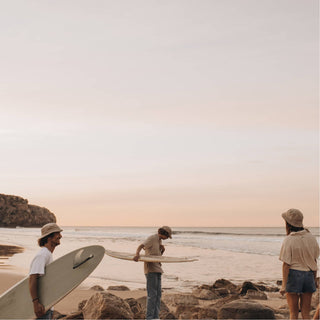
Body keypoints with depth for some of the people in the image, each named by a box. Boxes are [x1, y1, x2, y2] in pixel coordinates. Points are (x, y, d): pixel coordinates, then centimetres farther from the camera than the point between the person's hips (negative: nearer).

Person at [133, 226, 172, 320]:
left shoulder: (159, 240, 19)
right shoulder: (152, 238, -8)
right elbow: (141, 246, -23)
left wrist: (162, 250, 7)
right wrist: (137, 254, -41)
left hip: (157, 269, 9)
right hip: (151, 269, -9)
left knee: (158, 294, 9)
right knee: (152, 294, -10)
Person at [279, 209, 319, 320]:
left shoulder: (288, 240, -13)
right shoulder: (311, 238, 2)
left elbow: (286, 264, -14)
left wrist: (283, 285, -11)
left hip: (293, 275, -4)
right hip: (308, 274, 4)